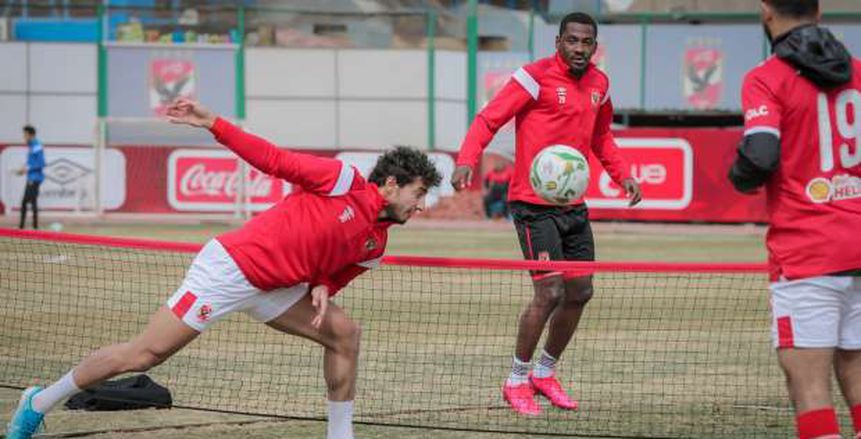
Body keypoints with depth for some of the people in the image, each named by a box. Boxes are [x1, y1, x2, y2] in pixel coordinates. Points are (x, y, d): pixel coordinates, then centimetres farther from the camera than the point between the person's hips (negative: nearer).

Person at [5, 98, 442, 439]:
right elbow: (273, 159, -13)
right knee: (144, 354, -8)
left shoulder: (374, 245, 10)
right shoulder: (343, 180, -12)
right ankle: (40, 402, 6)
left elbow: (334, 275, 20)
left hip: (273, 286, 8)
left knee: (344, 333, -2)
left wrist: (322, 289, -4)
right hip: (231, 267, -8)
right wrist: (212, 123, -20)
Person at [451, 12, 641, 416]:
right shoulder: (536, 77, -12)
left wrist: (622, 174, 11)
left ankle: (545, 372, 30)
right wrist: (467, 160, -31)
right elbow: (488, 119, -15)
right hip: (535, 205, -7)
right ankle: (516, 380, 2)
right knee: (549, 292, -14)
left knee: (580, 293, 11)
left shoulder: (598, 84, 9)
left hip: (573, 206, 8)